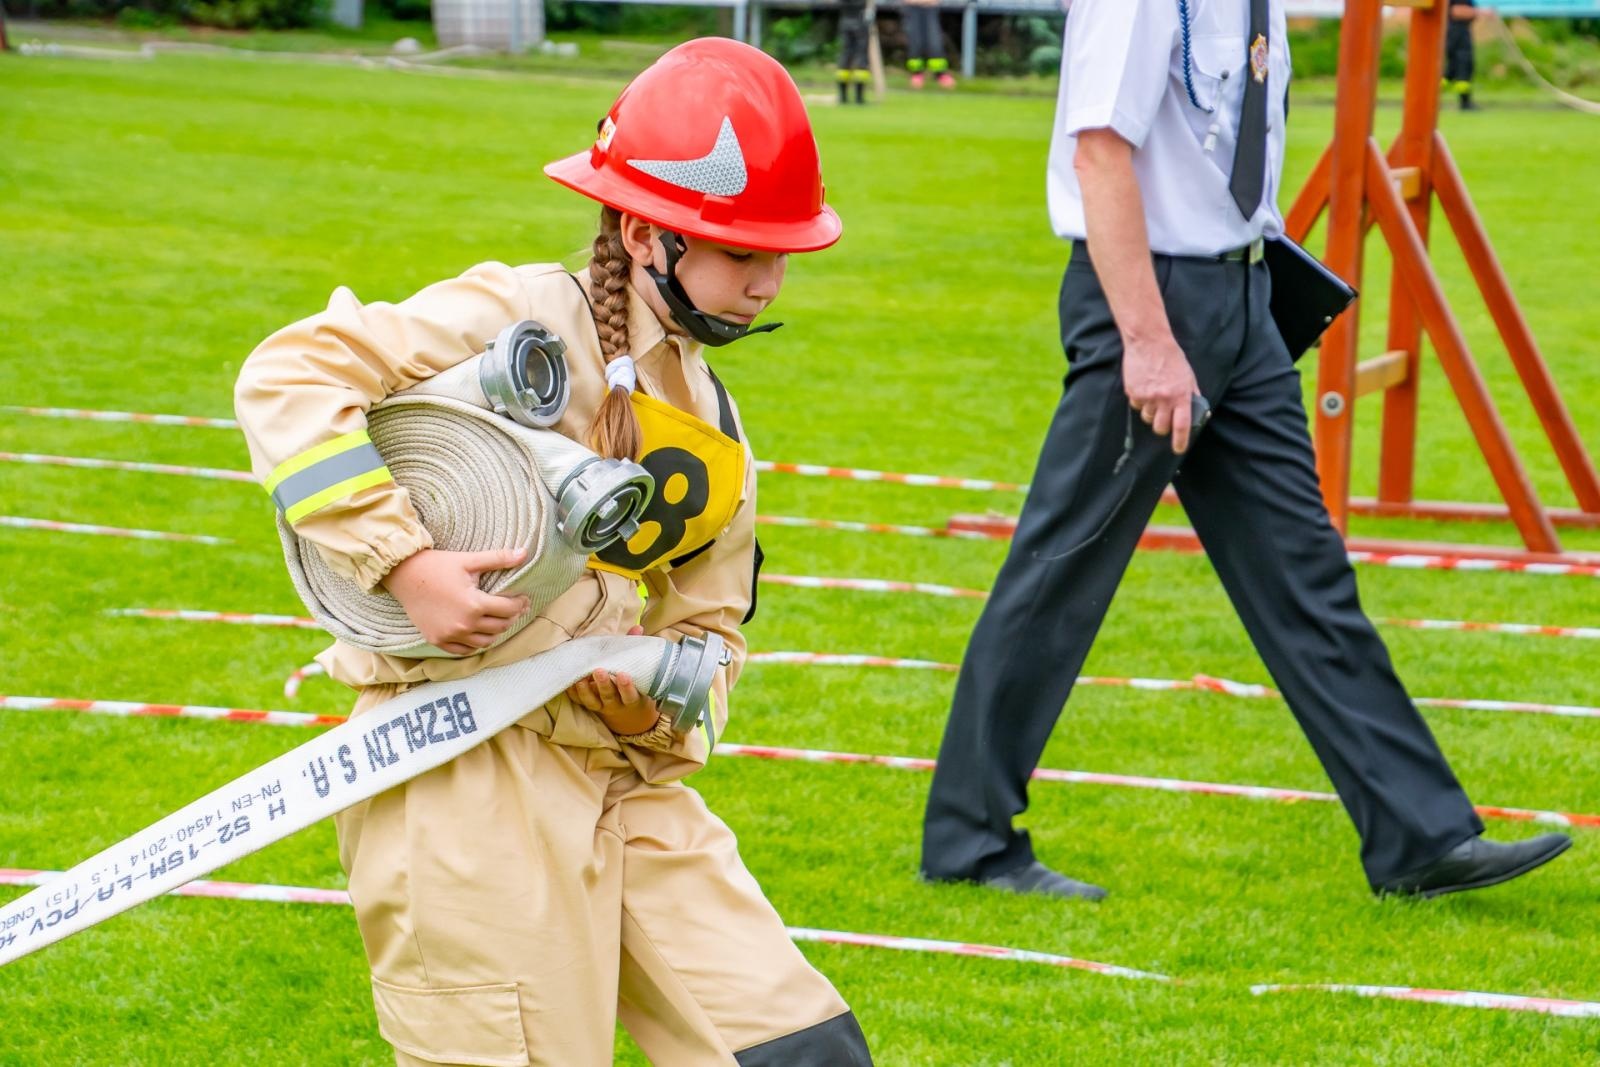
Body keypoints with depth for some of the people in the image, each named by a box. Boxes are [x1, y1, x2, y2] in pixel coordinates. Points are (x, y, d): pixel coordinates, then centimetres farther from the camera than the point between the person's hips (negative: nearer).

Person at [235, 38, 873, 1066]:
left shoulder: (715, 430, 16)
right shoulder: (524, 317, -9)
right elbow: (291, 374, -16)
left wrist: (664, 694, -4)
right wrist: (403, 559, -24)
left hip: (626, 774, 8)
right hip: (467, 768, -8)